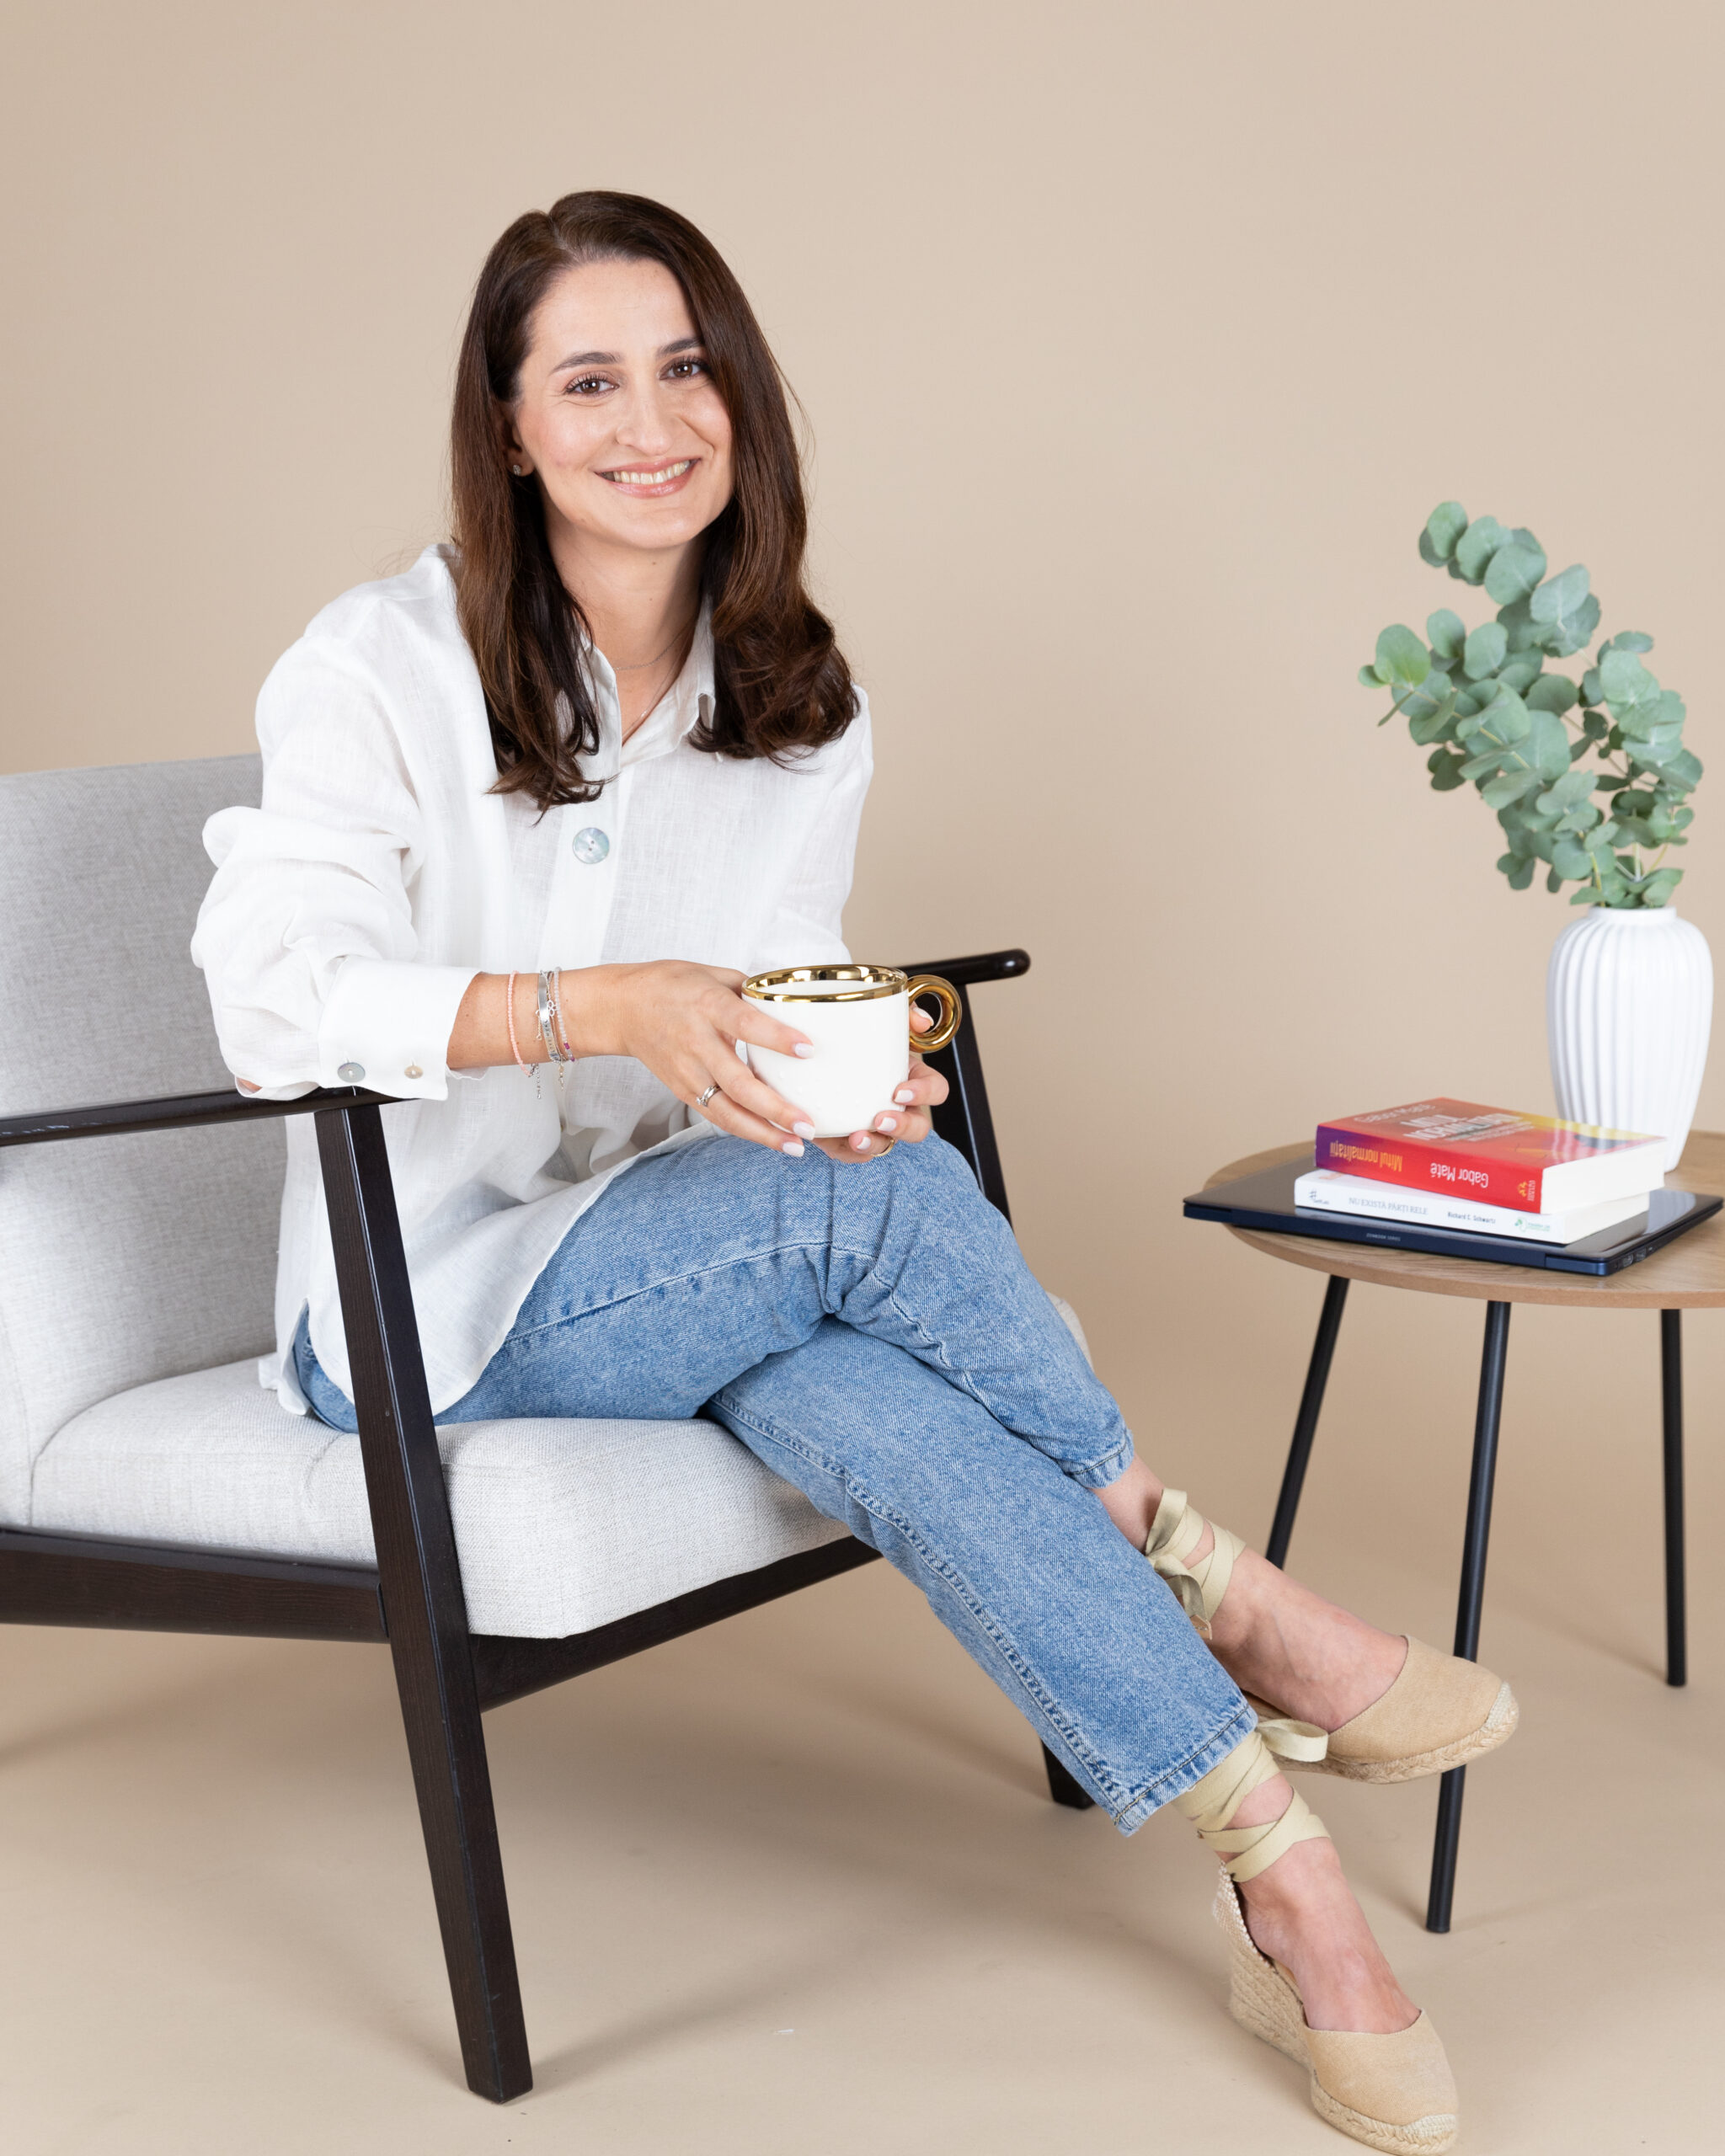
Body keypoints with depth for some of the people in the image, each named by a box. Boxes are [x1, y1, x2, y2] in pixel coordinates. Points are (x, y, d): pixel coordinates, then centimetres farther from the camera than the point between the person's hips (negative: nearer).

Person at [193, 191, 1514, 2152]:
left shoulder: (804, 713, 7)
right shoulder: (383, 668, -8)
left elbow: (779, 1037, 11)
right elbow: (274, 999, -19)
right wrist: (605, 1008, -34)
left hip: (698, 1266, 4)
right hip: (427, 1310, -4)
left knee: (862, 1397, -33)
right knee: (873, 1195, -31)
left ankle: (1279, 1878, -26)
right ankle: (1221, 1601, -16)